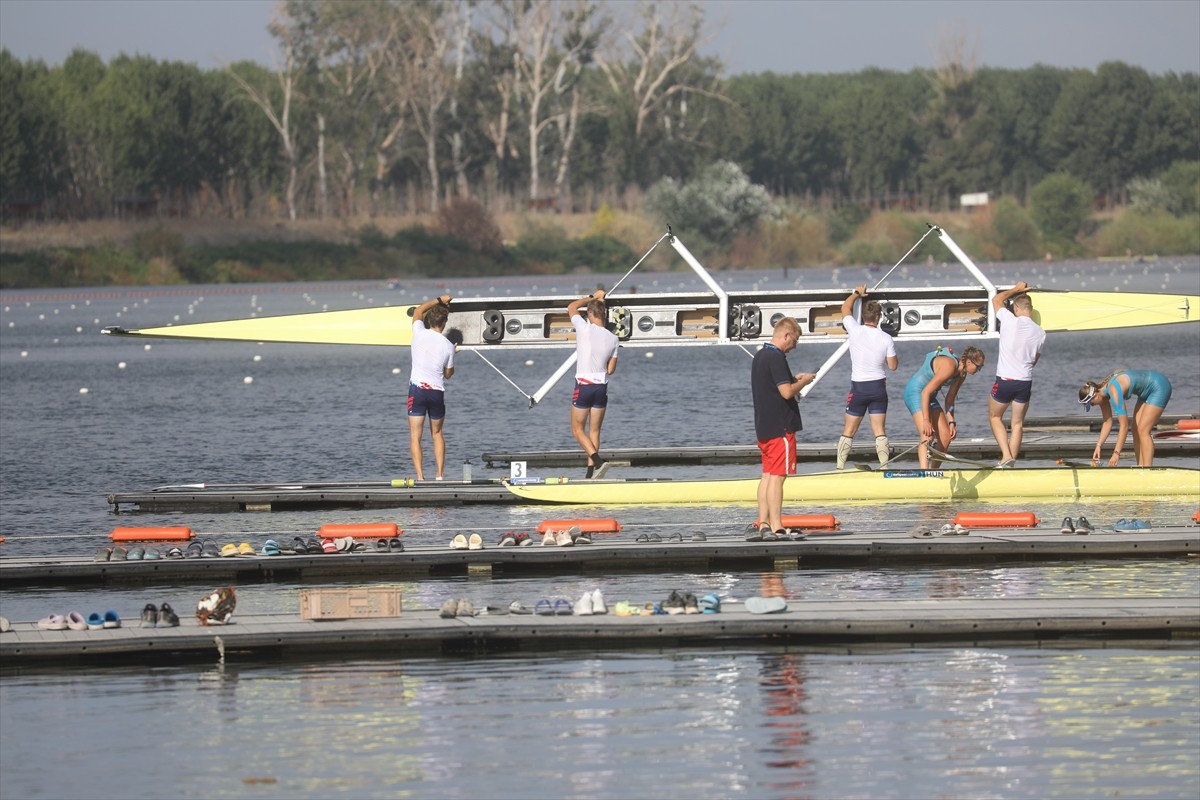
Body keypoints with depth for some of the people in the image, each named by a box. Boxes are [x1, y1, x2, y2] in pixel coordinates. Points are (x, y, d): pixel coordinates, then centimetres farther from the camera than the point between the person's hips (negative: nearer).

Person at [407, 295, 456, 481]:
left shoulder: (419, 333, -5)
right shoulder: (448, 346, -4)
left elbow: (418, 311, 16)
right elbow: (448, 373, 9)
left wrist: (439, 301, 24)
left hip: (417, 389, -1)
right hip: (438, 391, 1)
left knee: (415, 435, 1)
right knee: (437, 433, 20)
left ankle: (420, 477, -9)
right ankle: (440, 474, 14)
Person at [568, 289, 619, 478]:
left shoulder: (585, 329, -11)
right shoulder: (612, 338, 0)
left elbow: (572, 307, 8)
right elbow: (611, 370, 7)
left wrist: (593, 297, 19)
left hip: (583, 386, -4)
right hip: (602, 387, 4)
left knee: (578, 430, 6)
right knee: (594, 431, 13)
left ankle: (598, 461, -14)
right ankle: (591, 473, 12)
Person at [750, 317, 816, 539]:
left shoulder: (759, 356, 14)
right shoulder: (776, 358, -16)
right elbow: (786, 392, -22)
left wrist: (794, 379, 18)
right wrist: (803, 381, -5)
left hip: (763, 427, 9)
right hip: (780, 427, -9)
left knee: (767, 475, 11)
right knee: (777, 477, -8)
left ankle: (763, 524, 10)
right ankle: (776, 527, -9)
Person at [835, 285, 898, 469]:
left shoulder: (855, 331, -10)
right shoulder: (886, 339, -9)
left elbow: (845, 309, 9)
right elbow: (893, 366, -1)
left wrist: (857, 293, 24)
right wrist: (895, 355, 20)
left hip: (858, 387, -1)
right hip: (878, 387, 1)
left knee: (848, 431, 6)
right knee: (880, 431, 4)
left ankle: (839, 468, 5)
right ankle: (884, 467, -2)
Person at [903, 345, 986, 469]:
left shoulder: (962, 374, 3)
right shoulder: (949, 366, -26)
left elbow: (950, 399, 13)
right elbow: (926, 392, -28)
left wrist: (951, 423, 5)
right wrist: (926, 420, -30)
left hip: (930, 397, 10)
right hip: (915, 392, -10)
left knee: (946, 437, 4)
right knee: (927, 436, -25)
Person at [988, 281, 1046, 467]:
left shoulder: (1010, 321, -13)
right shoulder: (1040, 333, -2)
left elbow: (996, 299, 6)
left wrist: (1017, 289, 18)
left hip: (1004, 381, -3)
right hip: (1026, 381, 3)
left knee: (995, 417, 15)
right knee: (1017, 424, 14)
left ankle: (1006, 455, -1)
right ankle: (1012, 461, 14)